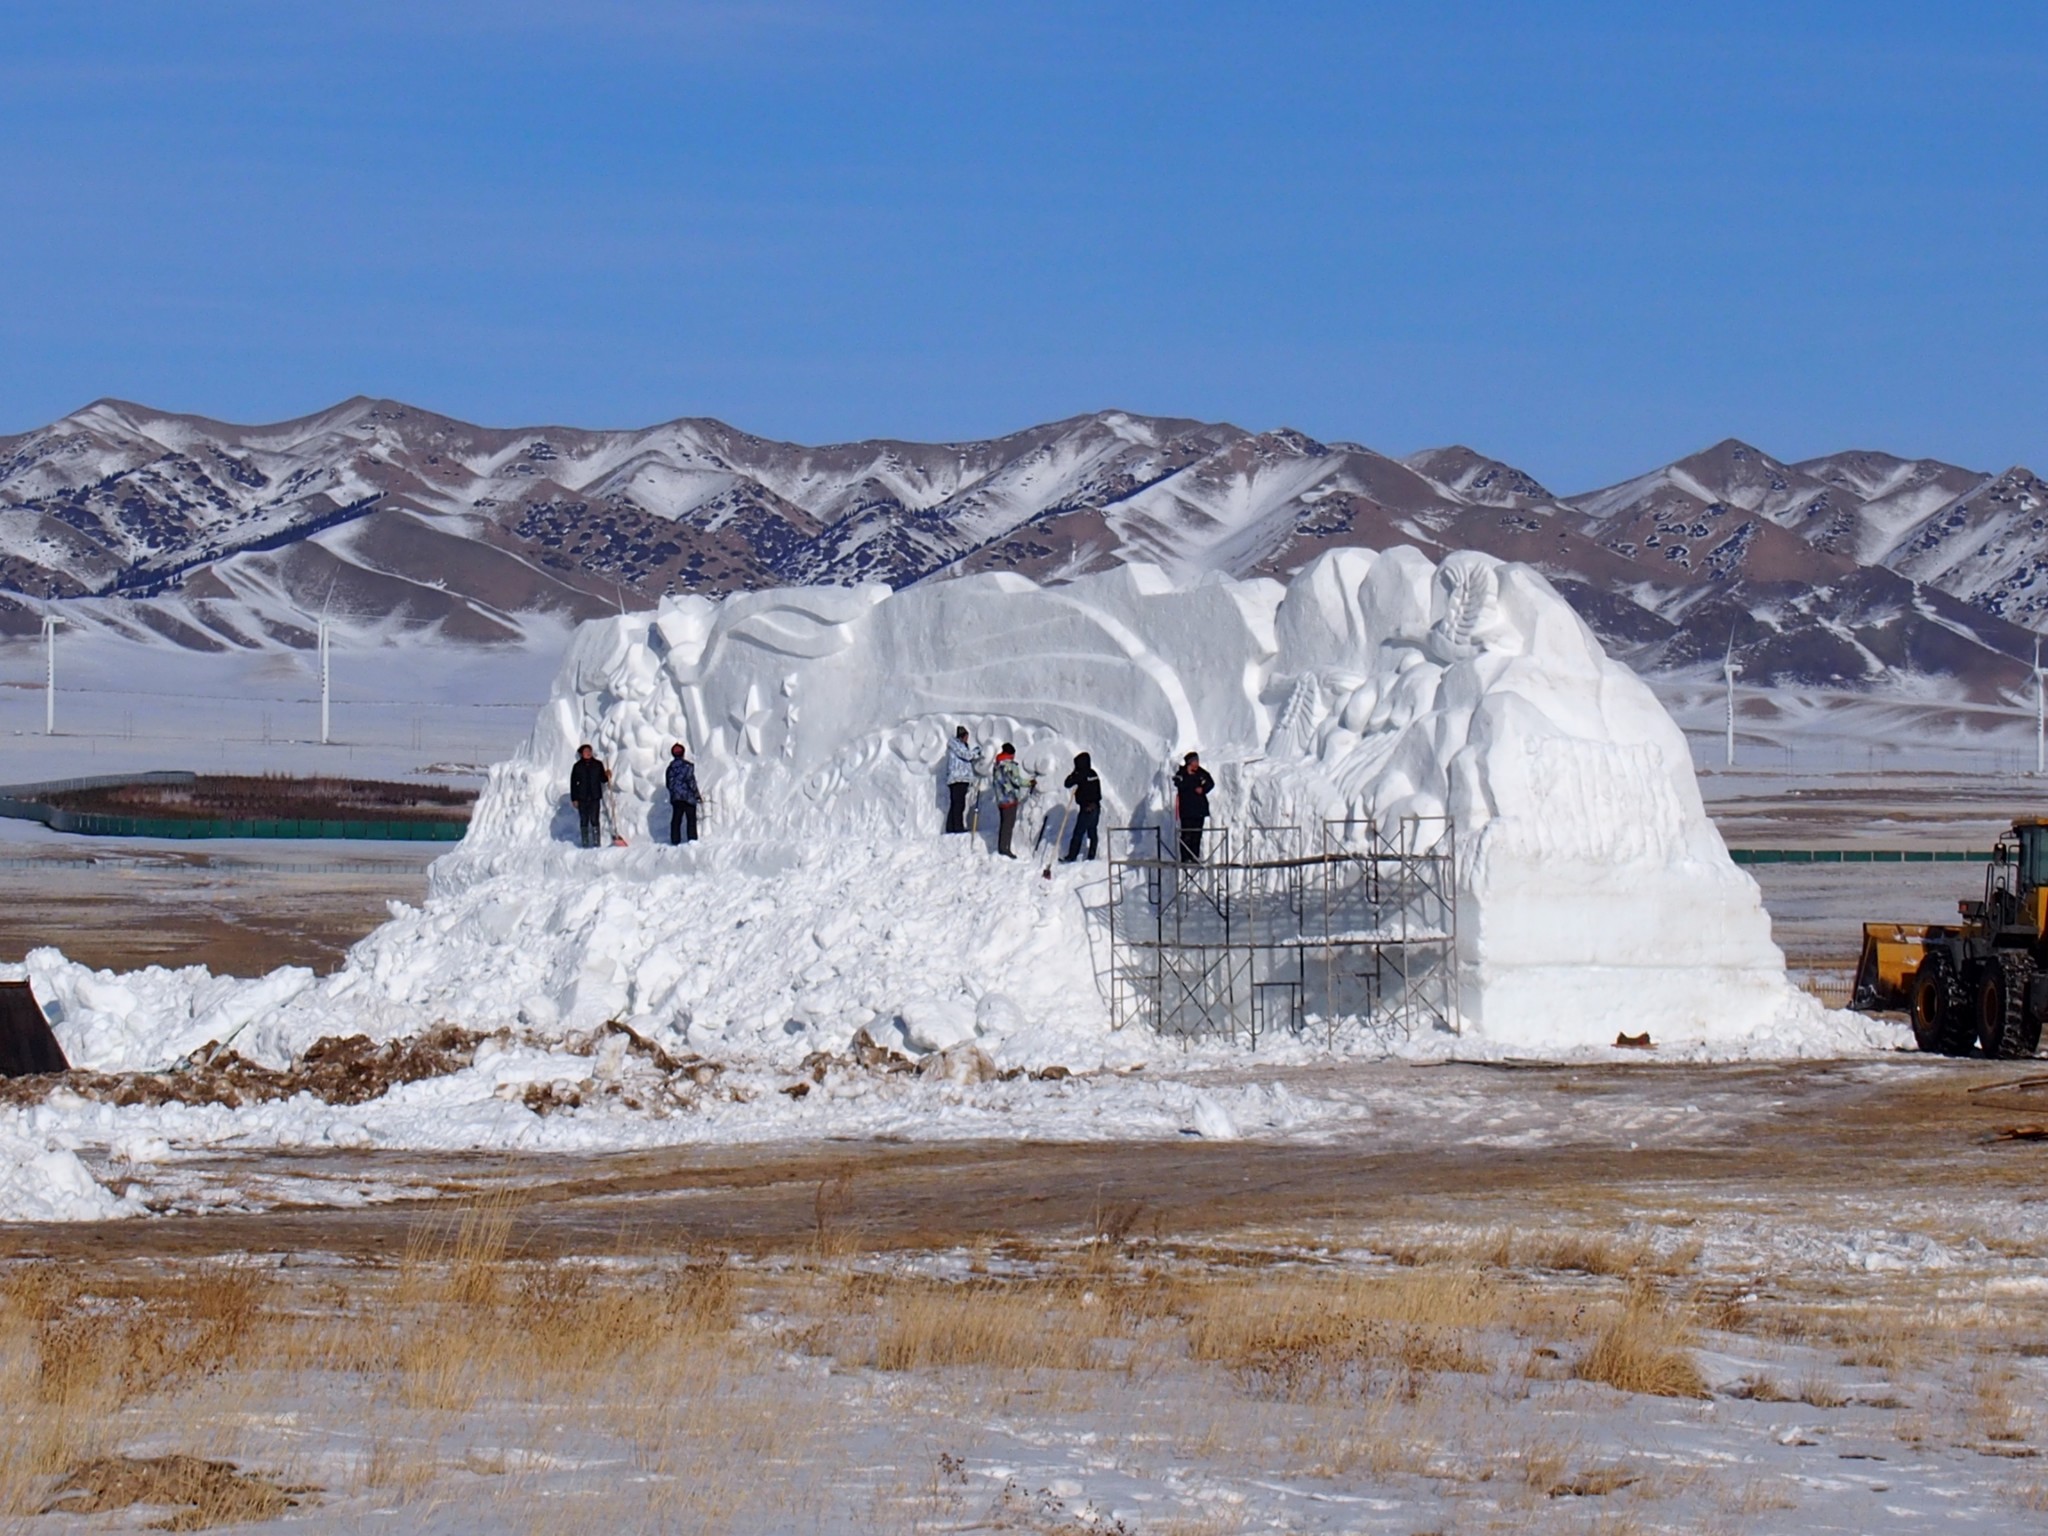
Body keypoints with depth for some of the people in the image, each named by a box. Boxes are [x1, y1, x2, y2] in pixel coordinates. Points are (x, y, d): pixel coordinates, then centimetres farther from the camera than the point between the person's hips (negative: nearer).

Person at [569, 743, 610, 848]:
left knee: (594, 820, -5)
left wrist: (607, 776, -12)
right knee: (584, 821, 3)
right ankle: (585, 843, 8)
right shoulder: (578, 766, 1)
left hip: (595, 797, 0)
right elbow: (573, 783, 2)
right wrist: (574, 799, -2)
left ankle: (597, 842, -2)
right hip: (582, 798, 0)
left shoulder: (598, 765, 4)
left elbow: (602, 779, 11)